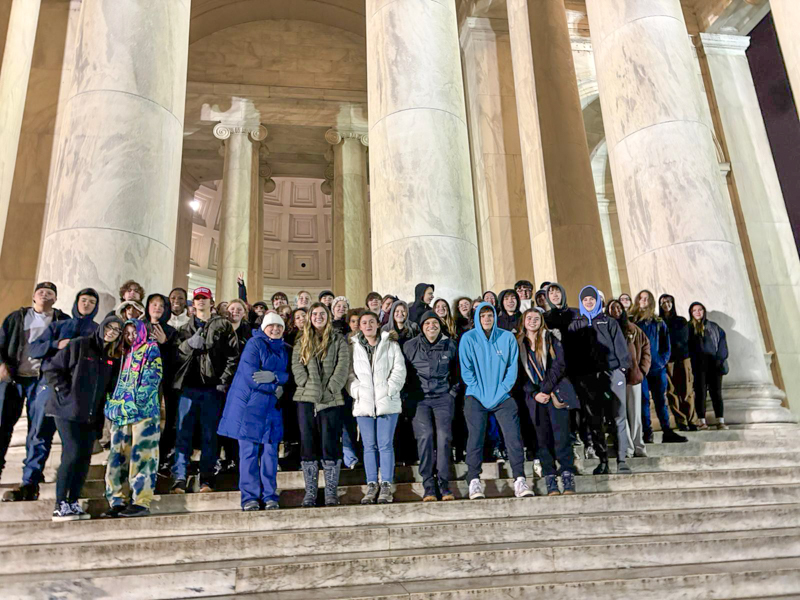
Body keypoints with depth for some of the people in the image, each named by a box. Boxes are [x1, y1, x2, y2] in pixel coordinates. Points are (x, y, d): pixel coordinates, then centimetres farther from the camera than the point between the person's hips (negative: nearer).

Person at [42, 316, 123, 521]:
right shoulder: (79, 345, -6)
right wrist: (65, 391, -9)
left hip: (92, 415, 5)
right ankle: (60, 506, -3)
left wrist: (106, 401, 5)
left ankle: (73, 503, 14)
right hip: (68, 410, -5)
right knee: (72, 453, -11)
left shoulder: (114, 356, 10)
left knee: (85, 457, 5)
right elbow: (51, 369, -5)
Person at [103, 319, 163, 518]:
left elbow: (151, 379, -7)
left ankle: (141, 502, -6)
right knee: (118, 455, 5)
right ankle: (117, 501, 11)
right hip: (121, 414, 6)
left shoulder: (151, 350, 3)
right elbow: (118, 383, 22)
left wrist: (136, 403, -16)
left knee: (141, 455, -7)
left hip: (144, 412, -6)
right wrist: (113, 406, 8)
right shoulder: (124, 354, 22)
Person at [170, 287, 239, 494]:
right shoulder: (185, 329, 18)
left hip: (212, 387, -2)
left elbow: (233, 355, -1)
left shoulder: (223, 325, 7)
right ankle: (179, 479, 3)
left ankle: (206, 479, 9)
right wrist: (189, 344, -10)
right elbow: (175, 356, 9)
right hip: (188, 386, 2)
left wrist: (224, 381, -8)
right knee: (183, 433, 0)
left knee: (209, 434, 2)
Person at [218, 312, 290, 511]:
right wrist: (275, 389, -10)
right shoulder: (254, 344, -3)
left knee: (270, 451, 3)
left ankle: (269, 496, 9)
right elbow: (249, 375, -14)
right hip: (249, 405, -4)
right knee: (249, 451, -2)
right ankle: (249, 498, 4)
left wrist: (274, 376, -16)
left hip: (272, 407, 5)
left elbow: (290, 375, 4)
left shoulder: (285, 349, 14)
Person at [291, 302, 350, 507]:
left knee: (330, 445, -2)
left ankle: (331, 493, 6)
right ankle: (310, 492, 12)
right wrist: (308, 386, -9)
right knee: (308, 446, 4)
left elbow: (342, 367, -2)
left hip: (331, 400, -2)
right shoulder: (302, 341, 15)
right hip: (306, 399, 2)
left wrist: (330, 389, -11)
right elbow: (296, 365, 3)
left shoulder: (338, 340, 8)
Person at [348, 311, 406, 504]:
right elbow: (349, 373, 6)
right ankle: (371, 485, 13)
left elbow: (399, 370, 2)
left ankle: (386, 486, 4)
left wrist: (389, 389, -9)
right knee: (369, 446, 5)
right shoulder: (353, 347, 11)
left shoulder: (391, 345, 8)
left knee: (385, 445, -3)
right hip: (363, 403, 2)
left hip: (387, 402, -1)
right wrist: (357, 391, -8)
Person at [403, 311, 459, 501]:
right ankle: (429, 487, -9)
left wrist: (453, 391, 12)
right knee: (425, 435, -17)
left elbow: (457, 371, 19)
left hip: (443, 397, 1)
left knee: (444, 436, -14)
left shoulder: (450, 345, 7)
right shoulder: (410, 346, 3)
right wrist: (408, 395, 4)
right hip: (419, 398, -1)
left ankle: (444, 485, -5)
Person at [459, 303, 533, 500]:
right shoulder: (468, 338, 0)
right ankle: (474, 481, -5)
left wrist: (502, 390, -5)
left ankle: (520, 480, -5)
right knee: (476, 435, -9)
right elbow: (466, 369, -1)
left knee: (513, 435, -9)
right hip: (476, 396, -1)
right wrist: (480, 392, -8)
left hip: (502, 395, 1)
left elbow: (512, 368, 6)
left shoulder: (507, 338, 5)